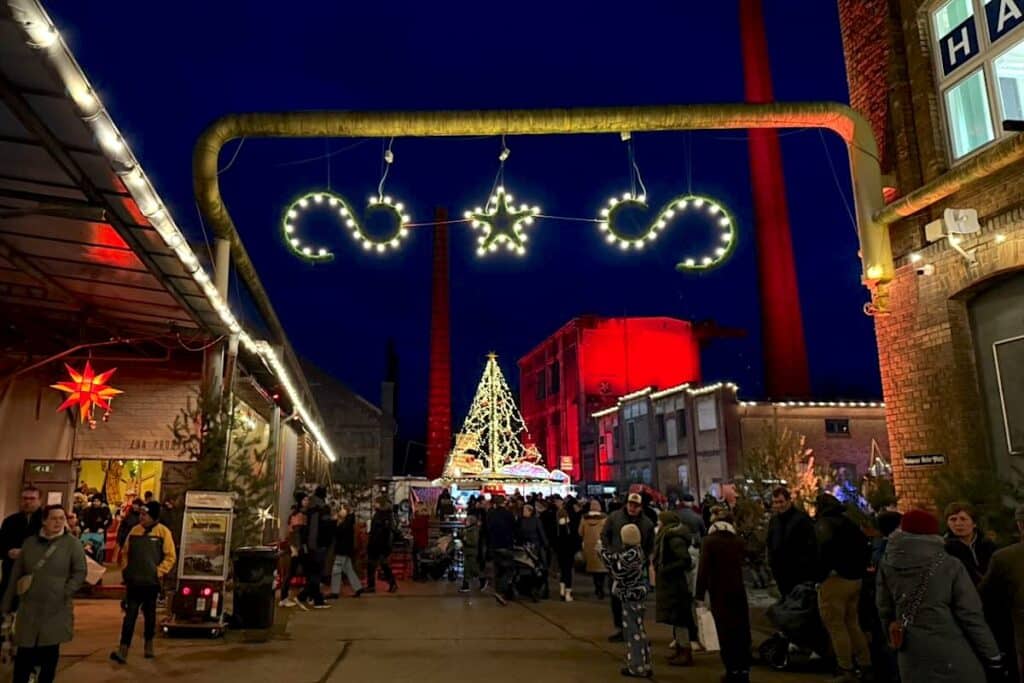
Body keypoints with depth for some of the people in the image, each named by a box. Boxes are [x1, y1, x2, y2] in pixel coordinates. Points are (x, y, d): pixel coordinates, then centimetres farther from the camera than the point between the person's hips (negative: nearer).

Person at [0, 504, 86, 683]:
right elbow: (15, 575, 10)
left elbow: (80, 572, -4)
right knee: (24, 654, 4)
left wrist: (64, 594, -14)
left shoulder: (72, 543, -3)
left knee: (50, 654, 7)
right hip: (29, 609, 2)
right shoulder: (29, 542, 6)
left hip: (56, 610, -2)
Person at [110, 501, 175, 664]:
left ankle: (148, 645, 28)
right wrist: (125, 570, 4)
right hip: (133, 581, 2)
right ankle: (123, 650, -1)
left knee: (149, 614, 13)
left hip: (151, 582, -2)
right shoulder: (135, 530, 3)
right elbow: (125, 552, 13)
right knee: (130, 615, -1)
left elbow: (170, 556, -7)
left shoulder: (163, 532, -8)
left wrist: (159, 572, -13)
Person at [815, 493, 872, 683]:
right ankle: (865, 664, 24)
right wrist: (859, 570, 17)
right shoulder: (849, 522, 14)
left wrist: (821, 575, -16)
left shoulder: (824, 523, -10)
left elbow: (826, 548, -25)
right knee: (852, 623, 19)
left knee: (836, 626, 1)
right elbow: (865, 546, 15)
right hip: (855, 579, 8)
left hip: (835, 580, -8)